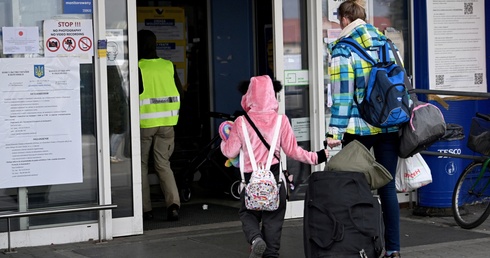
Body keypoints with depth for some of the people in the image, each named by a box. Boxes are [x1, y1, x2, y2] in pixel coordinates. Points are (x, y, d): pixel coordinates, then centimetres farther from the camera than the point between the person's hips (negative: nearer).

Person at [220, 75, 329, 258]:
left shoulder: (241, 122, -6)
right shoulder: (281, 121, -5)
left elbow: (230, 152, 0)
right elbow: (292, 150, -3)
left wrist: (224, 140, 21)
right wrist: (315, 157, 9)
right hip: (274, 177, 0)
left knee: (248, 213, 18)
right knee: (273, 219, 10)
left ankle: (255, 238, -10)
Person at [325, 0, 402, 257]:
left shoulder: (343, 51, -7)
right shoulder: (386, 43, 9)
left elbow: (342, 96, -13)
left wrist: (334, 132, -13)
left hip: (359, 129, -4)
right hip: (390, 127, 4)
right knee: (388, 186, 7)